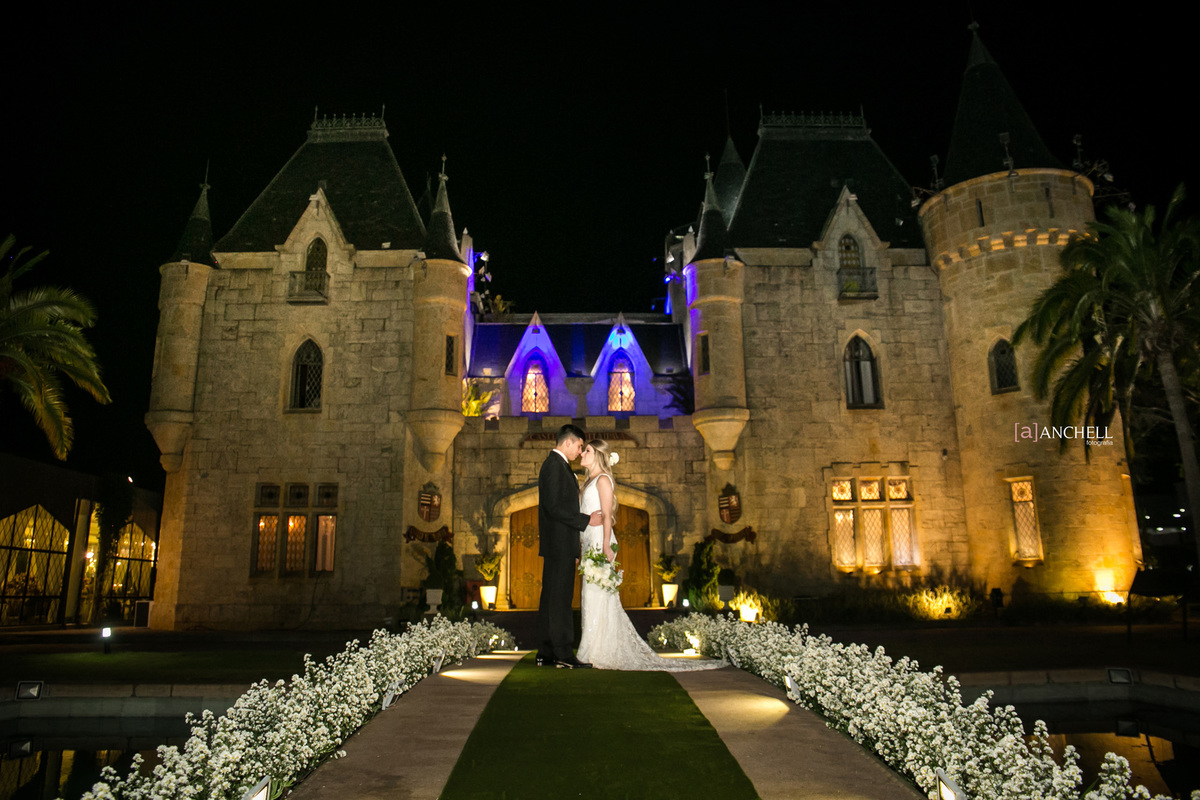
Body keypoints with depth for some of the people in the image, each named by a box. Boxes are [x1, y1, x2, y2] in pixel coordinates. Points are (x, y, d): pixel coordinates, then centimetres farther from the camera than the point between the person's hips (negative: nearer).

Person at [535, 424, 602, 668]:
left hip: (558, 545, 10)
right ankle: (563, 655, -3)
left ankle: (546, 653, 15)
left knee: (551, 598, 10)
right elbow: (554, 507, -21)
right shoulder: (554, 465, -12)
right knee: (560, 598, -7)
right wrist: (586, 520, -16)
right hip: (559, 544, -10)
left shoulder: (558, 465, 19)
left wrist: (574, 548, 19)